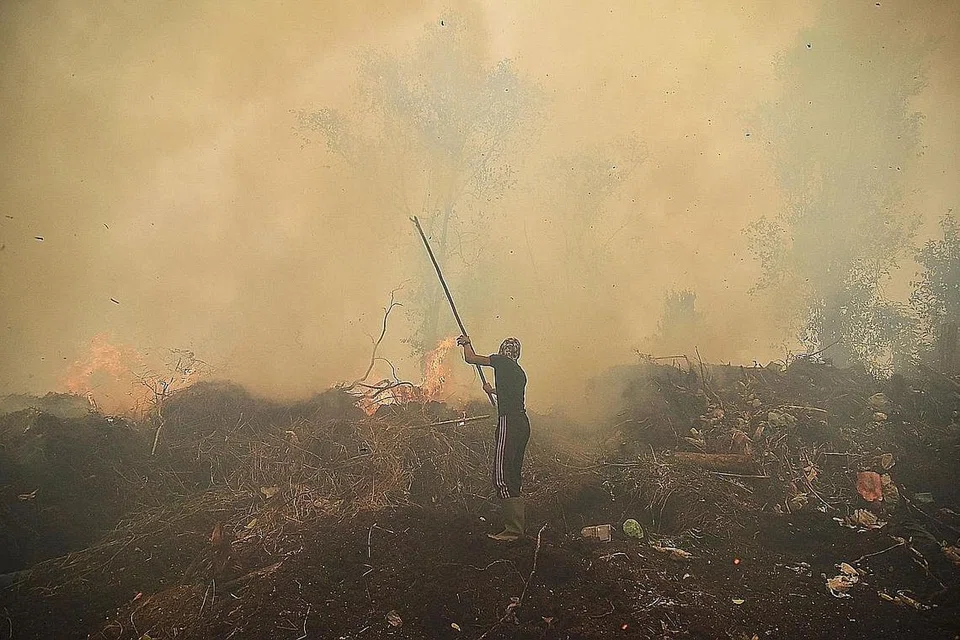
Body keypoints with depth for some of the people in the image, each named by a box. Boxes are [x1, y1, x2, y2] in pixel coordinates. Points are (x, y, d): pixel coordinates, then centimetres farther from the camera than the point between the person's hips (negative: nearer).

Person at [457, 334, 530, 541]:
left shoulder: (502, 361, -1)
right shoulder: (519, 371, 22)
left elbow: (470, 359, 0)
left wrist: (466, 343, 21)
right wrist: (493, 391, 59)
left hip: (509, 423, -9)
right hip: (522, 424, 9)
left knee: (502, 477, -11)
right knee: (512, 476, 13)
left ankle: (514, 530, -13)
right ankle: (516, 526, 15)